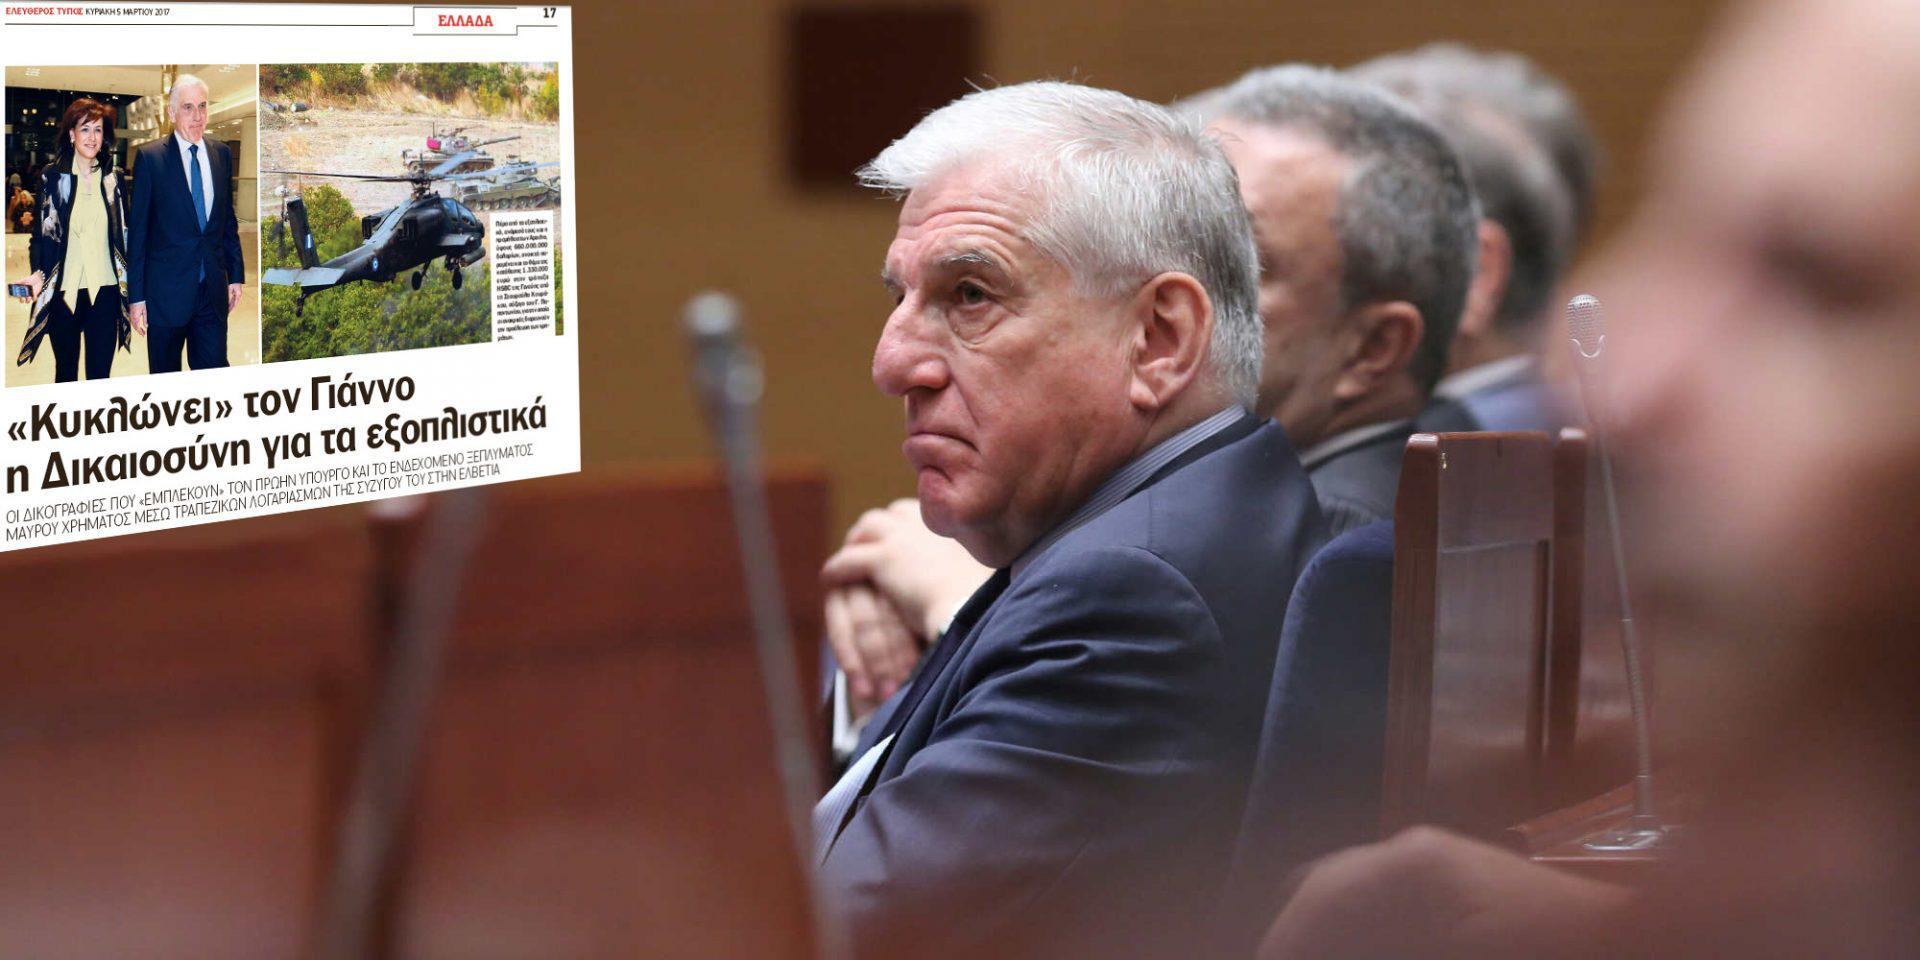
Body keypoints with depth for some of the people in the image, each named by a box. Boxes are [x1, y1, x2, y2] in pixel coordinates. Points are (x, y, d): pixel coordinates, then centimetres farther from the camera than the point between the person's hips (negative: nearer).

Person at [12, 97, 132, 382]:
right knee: (66, 372, 9)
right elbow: (41, 233, 3)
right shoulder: (52, 177, 2)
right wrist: (38, 273, -13)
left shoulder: (112, 179, 9)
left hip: (104, 291, 1)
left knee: (100, 374, -2)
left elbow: (122, 235, 12)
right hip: (63, 291, -1)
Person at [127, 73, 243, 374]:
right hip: (167, 289, -3)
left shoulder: (221, 154, 8)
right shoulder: (150, 157, -5)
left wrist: (236, 274, 11)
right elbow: (137, 229, -4)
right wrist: (136, 295, -6)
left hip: (214, 289, 3)